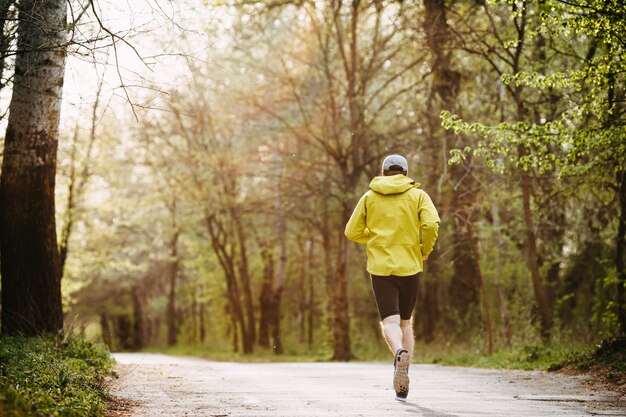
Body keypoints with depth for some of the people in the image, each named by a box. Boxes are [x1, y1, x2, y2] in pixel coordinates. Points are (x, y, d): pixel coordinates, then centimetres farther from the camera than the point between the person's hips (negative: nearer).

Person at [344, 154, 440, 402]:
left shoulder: (369, 197, 8)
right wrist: (425, 251, 5)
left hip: (380, 267, -1)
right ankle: (403, 382, 10)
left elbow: (352, 232, 7)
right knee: (405, 321, 14)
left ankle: (400, 352, -38)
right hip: (409, 267, 1)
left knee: (390, 321, -5)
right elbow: (431, 225, -12)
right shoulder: (418, 195, 4)